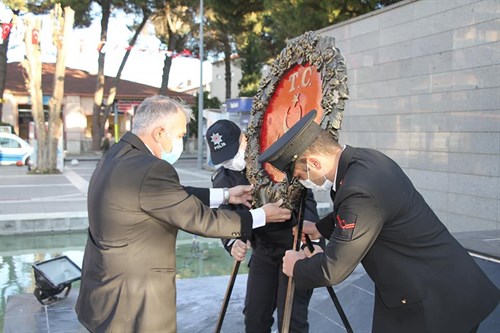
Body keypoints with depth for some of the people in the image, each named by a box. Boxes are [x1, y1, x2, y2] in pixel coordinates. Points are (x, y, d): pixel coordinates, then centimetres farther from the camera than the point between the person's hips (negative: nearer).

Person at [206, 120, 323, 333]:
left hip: (297, 246, -5)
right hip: (263, 250, 5)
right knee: (254, 316, 11)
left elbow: (305, 198, -15)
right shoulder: (221, 180, 0)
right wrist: (232, 242, -31)